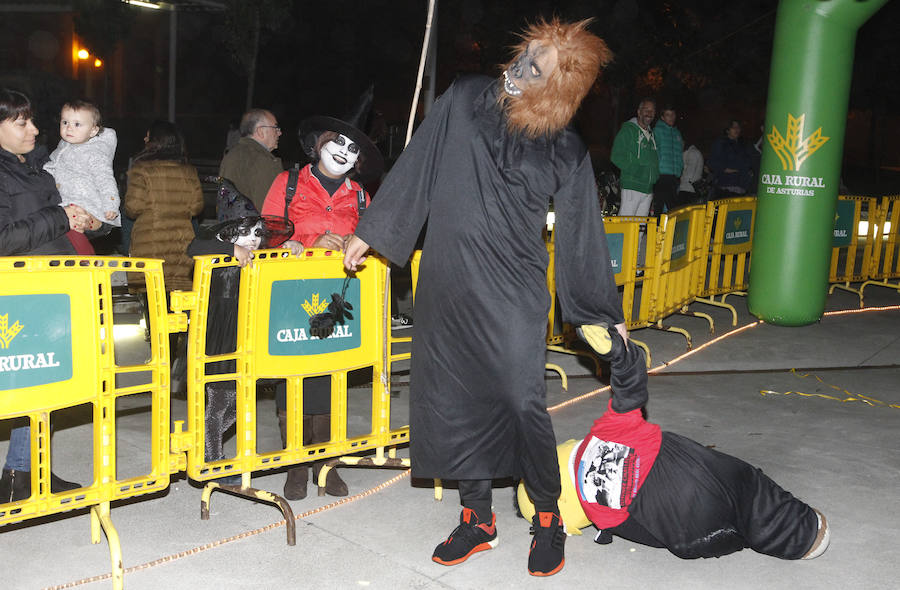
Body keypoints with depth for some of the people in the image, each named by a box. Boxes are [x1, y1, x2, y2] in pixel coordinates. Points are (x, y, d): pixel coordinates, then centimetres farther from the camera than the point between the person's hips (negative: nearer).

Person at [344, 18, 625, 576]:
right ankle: (478, 520, 24)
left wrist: (607, 313, 8)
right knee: (454, 400, 7)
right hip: (447, 283, 3)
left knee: (522, 402, -10)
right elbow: (416, 168, 8)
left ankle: (549, 519, 13)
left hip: (513, 292, -3)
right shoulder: (466, 99, 3)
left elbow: (582, 234, 5)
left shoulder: (566, 150, -2)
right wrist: (370, 231, 10)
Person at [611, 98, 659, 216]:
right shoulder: (628, 130, -1)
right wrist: (634, 169, -13)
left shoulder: (652, 134, 20)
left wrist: (655, 175, 10)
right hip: (632, 186, -7)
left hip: (649, 188, 7)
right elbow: (616, 156, -8)